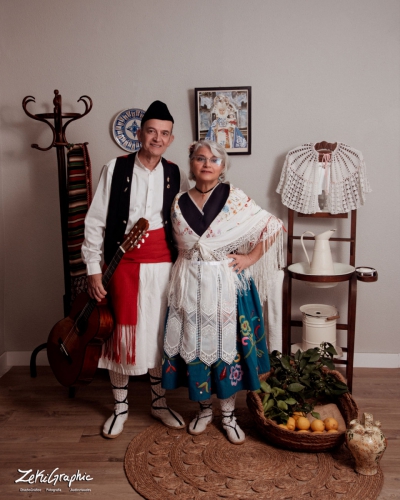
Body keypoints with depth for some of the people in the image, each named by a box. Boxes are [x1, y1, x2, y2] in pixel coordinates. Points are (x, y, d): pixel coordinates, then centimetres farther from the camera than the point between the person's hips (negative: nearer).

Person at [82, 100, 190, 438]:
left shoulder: (176, 175, 4)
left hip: (164, 267, 2)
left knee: (161, 334, 12)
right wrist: (94, 270, -6)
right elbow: (95, 222, -4)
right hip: (124, 266, -2)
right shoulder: (115, 169, -4)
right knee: (121, 335, 7)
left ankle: (159, 402, 32)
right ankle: (120, 407, 28)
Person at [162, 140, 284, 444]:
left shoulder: (235, 199, -5)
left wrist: (250, 258, -7)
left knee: (227, 345, 5)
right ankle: (205, 408, 30)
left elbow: (273, 227, -3)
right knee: (194, 345, 8)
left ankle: (229, 413, 25)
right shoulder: (179, 203, 4)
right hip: (190, 285, 3)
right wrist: (185, 269, 4)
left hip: (226, 285, -2)